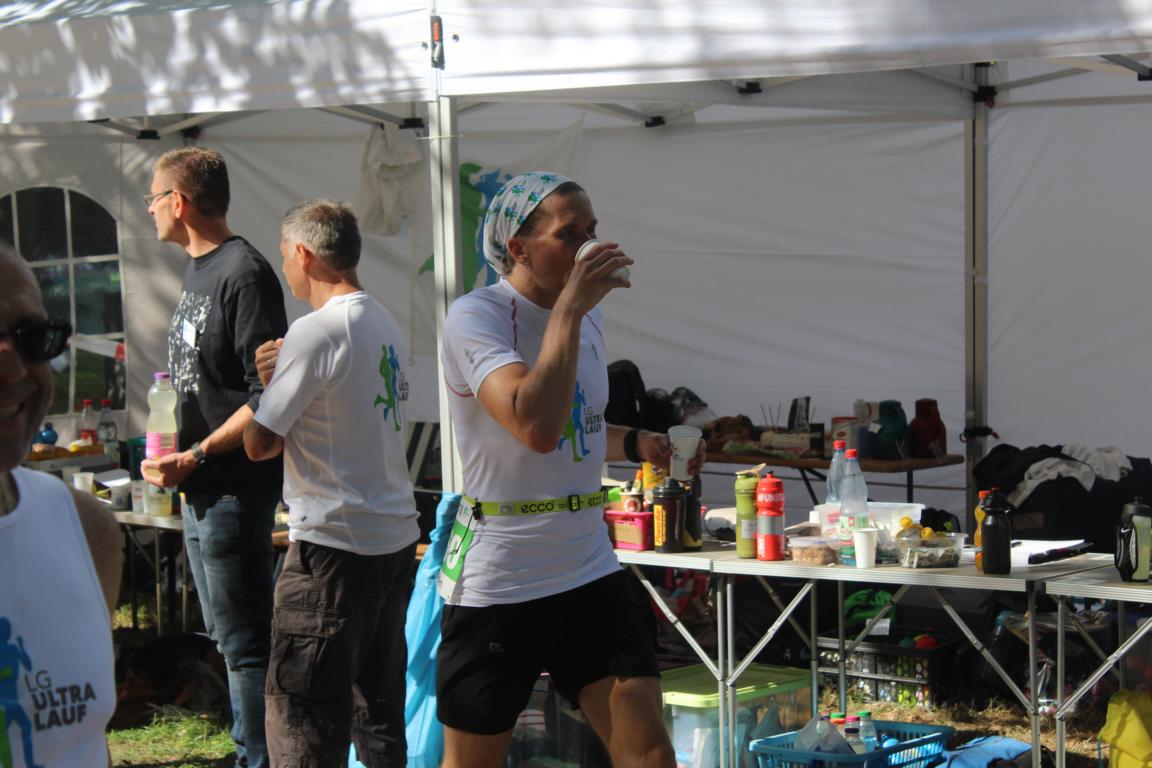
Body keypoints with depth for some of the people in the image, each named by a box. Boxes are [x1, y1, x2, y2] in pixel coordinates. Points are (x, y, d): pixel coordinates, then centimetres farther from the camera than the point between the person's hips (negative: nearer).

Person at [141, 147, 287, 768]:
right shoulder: (198, 273, 13)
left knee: (245, 639, -5)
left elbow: (267, 396, -20)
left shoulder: (243, 273, -16)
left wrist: (197, 456, -21)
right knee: (227, 637, 16)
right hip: (201, 489, 10)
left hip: (236, 487, -10)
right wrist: (178, 461, 13)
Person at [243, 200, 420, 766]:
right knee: (378, 705, 16)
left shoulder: (316, 333, -15)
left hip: (334, 543, -9)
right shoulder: (385, 326, 11)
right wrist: (282, 377, 8)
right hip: (396, 535, 9)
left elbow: (260, 444, -11)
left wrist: (268, 382, 7)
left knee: (301, 713, -4)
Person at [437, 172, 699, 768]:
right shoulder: (476, 316, -14)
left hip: (589, 568, 6)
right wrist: (569, 307, -26)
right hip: (497, 580, -6)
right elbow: (535, 427, -32)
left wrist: (635, 443, 7)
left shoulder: (587, 316, 9)